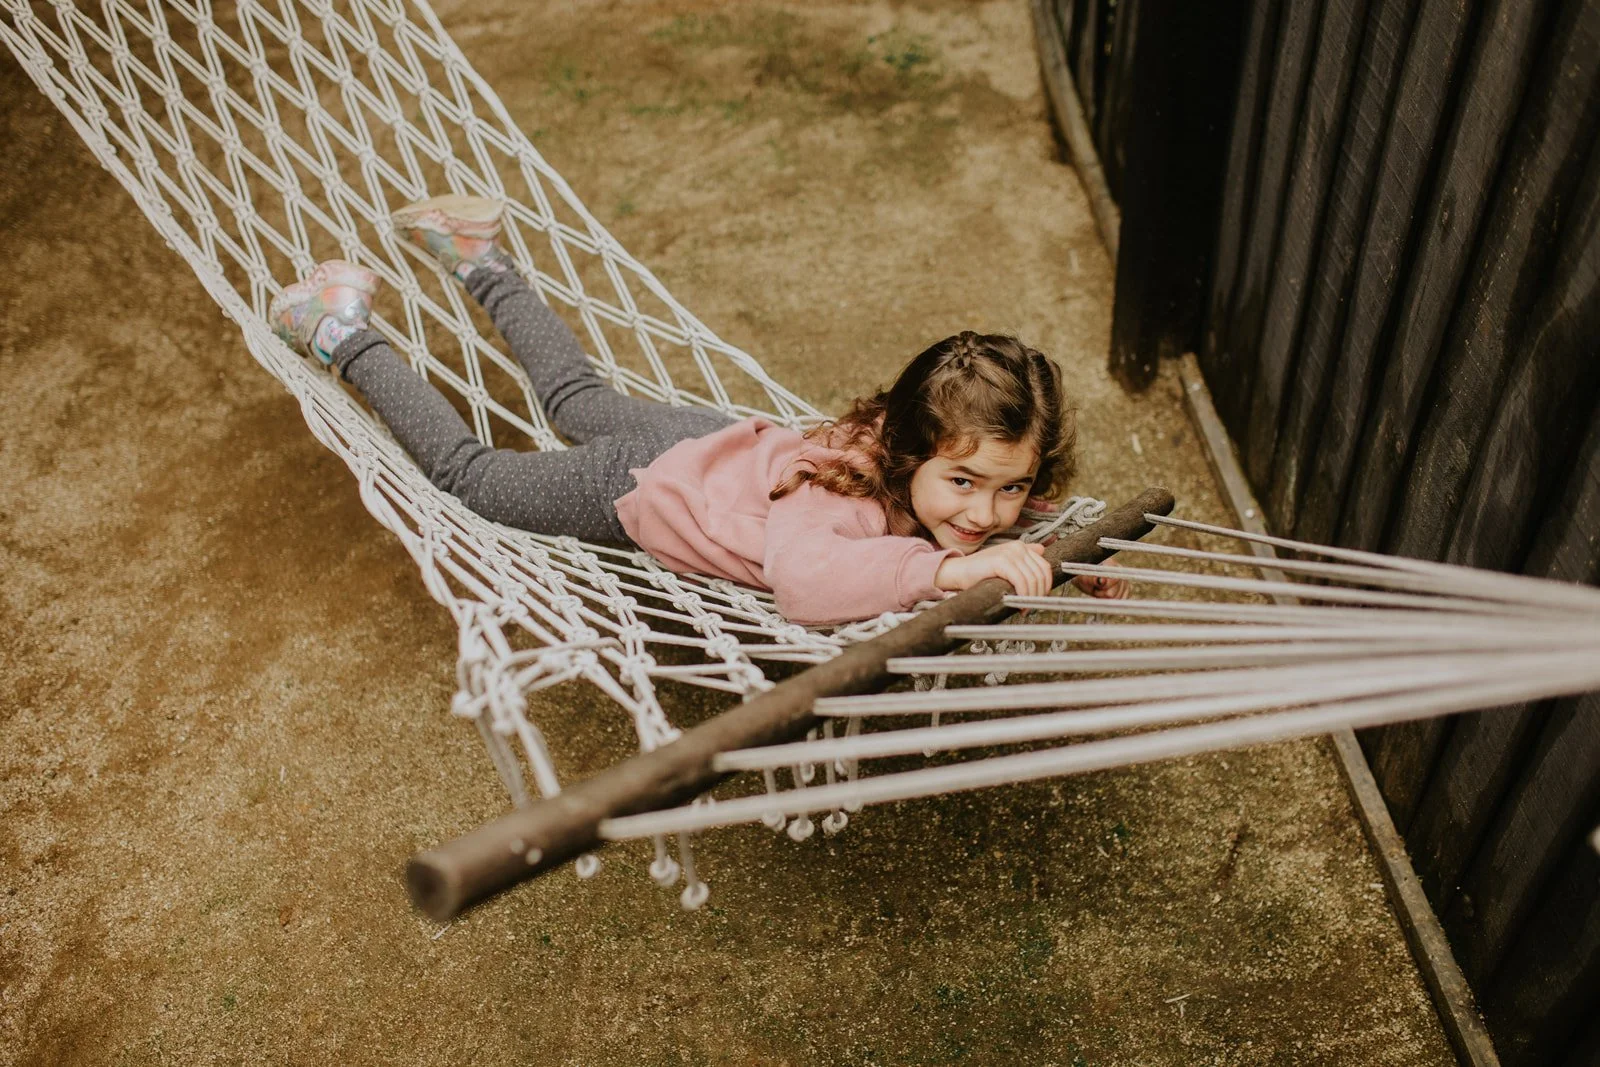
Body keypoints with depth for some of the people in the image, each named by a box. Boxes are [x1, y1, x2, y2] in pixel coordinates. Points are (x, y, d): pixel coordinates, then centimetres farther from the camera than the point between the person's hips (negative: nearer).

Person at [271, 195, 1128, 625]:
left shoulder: (916, 460, -19)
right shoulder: (841, 489, -43)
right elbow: (802, 580, -63)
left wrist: (1063, 564, -13)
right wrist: (947, 568, -65)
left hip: (721, 443, 7)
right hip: (644, 485, -7)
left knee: (575, 396, 34)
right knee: (471, 474, 16)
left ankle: (482, 264, 53)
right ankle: (345, 337, 30)